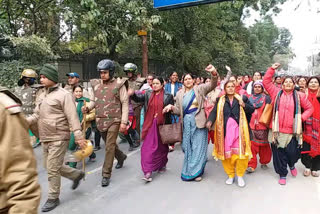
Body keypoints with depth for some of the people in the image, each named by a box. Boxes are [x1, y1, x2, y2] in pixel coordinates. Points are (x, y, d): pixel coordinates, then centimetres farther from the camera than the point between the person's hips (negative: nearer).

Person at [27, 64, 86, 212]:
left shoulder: (63, 95, -12)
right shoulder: (44, 96, 14)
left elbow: (72, 117, -18)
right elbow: (36, 116, 14)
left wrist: (78, 136, -24)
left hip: (58, 138, -9)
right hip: (45, 139, 9)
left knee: (53, 169, -1)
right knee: (50, 167, 18)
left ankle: (53, 198, 17)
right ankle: (77, 174, 35)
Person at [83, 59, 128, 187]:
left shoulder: (119, 84, -7)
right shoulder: (96, 84, 6)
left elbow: (125, 104, -7)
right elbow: (95, 101, 16)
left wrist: (124, 122, -13)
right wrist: (88, 108, -6)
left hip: (114, 120, -5)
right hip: (100, 120, 5)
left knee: (109, 146, -6)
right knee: (110, 144, 20)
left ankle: (106, 174, 6)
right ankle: (121, 157, 48)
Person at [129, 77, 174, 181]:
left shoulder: (168, 96, 2)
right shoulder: (148, 94, 8)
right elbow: (138, 98, -3)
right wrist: (132, 94, -21)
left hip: (162, 125, -1)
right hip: (150, 125, 1)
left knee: (162, 146, 14)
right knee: (148, 147, -4)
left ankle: (162, 165, 39)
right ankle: (148, 172, 2)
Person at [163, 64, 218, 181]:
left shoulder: (200, 89, 2)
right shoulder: (180, 94, 9)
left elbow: (212, 85, -12)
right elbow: (179, 110, 9)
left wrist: (214, 73, -32)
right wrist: (172, 107, -12)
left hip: (198, 121, -3)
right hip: (187, 122, 3)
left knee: (198, 146, 2)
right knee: (188, 147, 12)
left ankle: (196, 171, 14)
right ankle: (189, 171, 27)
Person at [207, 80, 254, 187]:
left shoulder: (242, 98, 10)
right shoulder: (220, 100, 10)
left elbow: (252, 110, 7)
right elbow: (214, 111, -1)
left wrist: (244, 105, -12)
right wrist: (210, 120, -19)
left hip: (238, 129, 0)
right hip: (225, 129, 1)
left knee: (240, 151, -3)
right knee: (226, 152, 4)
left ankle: (240, 175, 16)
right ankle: (230, 175, 21)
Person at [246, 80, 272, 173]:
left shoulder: (266, 98, 4)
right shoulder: (250, 98, 13)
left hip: (263, 125, -1)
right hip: (251, 125, 2)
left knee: (264, 145, 8)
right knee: (252, 145, -3)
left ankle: (264, 162, 26)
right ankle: (251, 165, 2)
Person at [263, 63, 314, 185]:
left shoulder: (299, 96, 5)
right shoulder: (277, 93, 6)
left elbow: (309, 108, 11)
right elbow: (266, 82, 5)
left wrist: (302, 117, -4)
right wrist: (272, 69, 2)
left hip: (293, 131, 0)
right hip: (278, 130, 0)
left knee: (292, 153, 3)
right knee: (279, 153, 7)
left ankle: (291, 165, 40)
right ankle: (282, 174, 27)